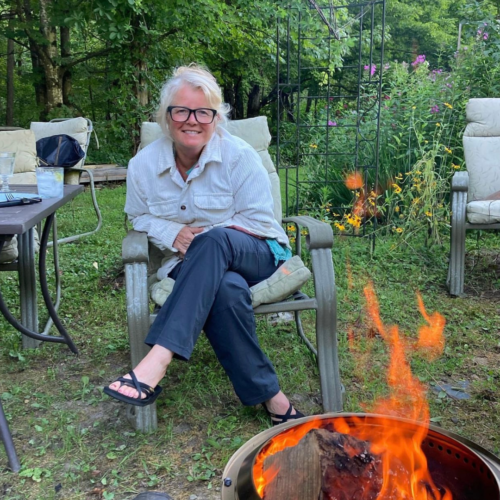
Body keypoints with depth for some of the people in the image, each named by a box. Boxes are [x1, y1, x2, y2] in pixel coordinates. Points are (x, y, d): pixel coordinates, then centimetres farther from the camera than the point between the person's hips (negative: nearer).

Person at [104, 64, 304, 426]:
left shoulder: (239, 156, -7)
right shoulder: (143, 165, 1)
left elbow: (258, 220, -6)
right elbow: (140, 218, 13)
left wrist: (206, 236, -18)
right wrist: (173, 234, -9)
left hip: (257, 255, -1)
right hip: (196, 266, 1)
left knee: (212, 242, -39)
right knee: (227, 289, -38)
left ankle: (158, 360, -44)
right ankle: (268, 394, -25)